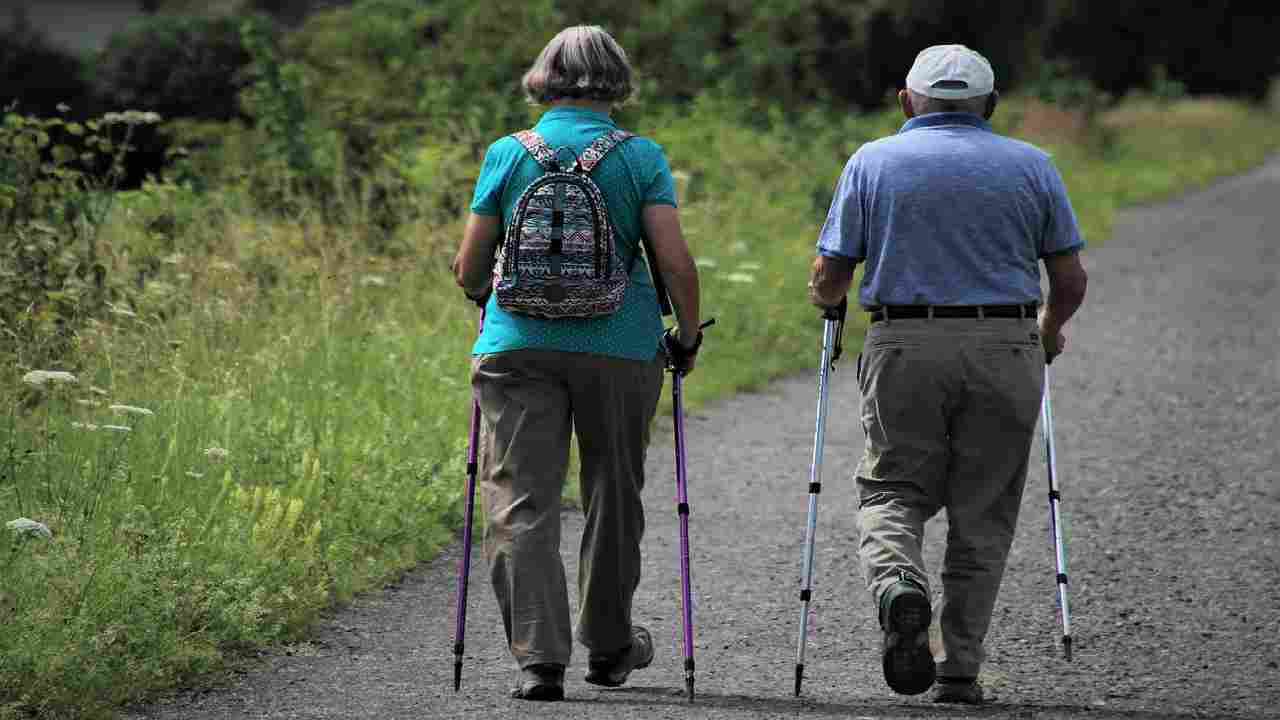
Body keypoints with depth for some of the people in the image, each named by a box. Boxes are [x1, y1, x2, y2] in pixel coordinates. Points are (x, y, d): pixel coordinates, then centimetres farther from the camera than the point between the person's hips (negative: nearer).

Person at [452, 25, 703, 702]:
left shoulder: (507, 155, 3)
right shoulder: (641, 158, 1)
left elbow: (468, 268, 5)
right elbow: (676, 263, -7)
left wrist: (486, 301, 27)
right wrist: (688, 339, 8)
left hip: (518, 343, 0)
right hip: (620, 345, 0)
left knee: (520, 502, -1)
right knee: (613, 494, 17)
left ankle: (539, 656, -14)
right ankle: (608, 645, 31)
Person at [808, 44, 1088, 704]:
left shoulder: (872, 162, 5)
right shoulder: (1030, 166, 8)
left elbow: (828, 278, 3)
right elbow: (1069, 281, 7)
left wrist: (825, 297, 26)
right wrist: (1049, 333, 27)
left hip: (904, 350, -1)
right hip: (1007, 349, 1)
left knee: (893, 491, 10)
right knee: (982, 513, 9)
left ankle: (897, 584, -21)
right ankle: (959, 669, 7)